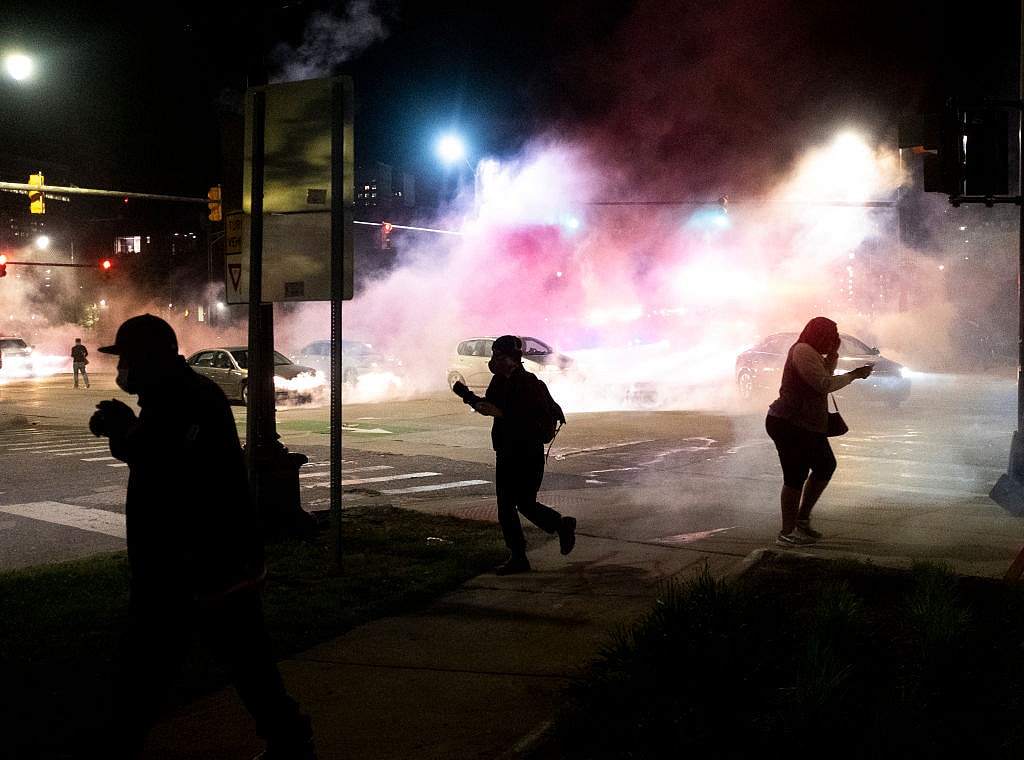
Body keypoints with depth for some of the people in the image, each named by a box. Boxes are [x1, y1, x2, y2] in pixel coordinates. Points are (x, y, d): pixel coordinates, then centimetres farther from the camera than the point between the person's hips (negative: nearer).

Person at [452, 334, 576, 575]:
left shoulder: (529, 382, -17)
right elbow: (489, 404, 18)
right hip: (506, 453, 9)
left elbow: (531, 417, -25)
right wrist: (467, 395, 3)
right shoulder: (500, 381, 9)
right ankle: (518, 558, 15)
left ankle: (563, 525, 24)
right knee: (505, 507, 7)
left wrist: (500, 413, -27)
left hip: (528, 454, -8)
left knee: (525, 504, -3)